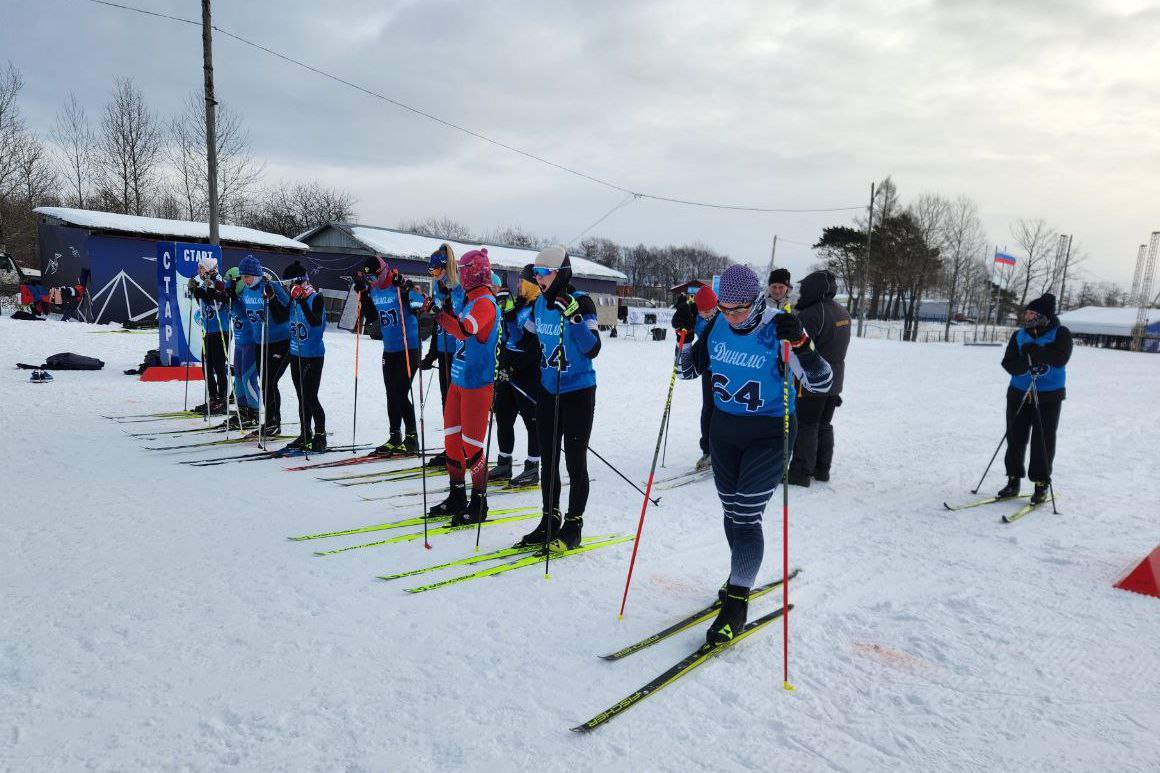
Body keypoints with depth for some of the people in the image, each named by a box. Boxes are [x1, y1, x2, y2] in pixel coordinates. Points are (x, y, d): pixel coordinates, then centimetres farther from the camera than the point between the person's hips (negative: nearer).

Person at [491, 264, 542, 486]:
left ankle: (532, 469, 12)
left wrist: (513, 367, -21)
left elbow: (537, 345, -19)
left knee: (532, 420, 2)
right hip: (507, 372, 9)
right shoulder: (518, 303, 14)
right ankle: (504, 465, 24)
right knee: (503, 417, 12)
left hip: (528, 373, -9)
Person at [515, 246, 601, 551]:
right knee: (548, 459, 13)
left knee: (575, 462, 3)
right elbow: (530, 339, 21)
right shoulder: (540, 303, 4)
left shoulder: (580, 302, -15)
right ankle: (550, 520, 26)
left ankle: (573, 525, 17)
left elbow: (593, 349, -23)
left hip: (578, 392, -6)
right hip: (547, 391, 7)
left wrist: (574, 317, -31)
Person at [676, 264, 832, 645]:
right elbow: (690, 370, 6)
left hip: (768, 434, -5)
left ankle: (737, 602, 8)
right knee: (732, 512, 16)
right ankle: (741, 574, 39)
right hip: (724, 429, 5)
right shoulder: (718, 325, -5)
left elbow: (821, 382, -19)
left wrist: (799, 342, -34)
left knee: (746, 517, -6)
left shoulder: (778, 328, -18)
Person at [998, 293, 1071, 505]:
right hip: (1019, 394, 4)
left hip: (1048, 397, -3)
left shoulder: (1060, 334, -5)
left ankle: (1042, 484, 10)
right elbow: (1008, 363, -4)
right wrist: (1026, 364, -23)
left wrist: (1032, 351, -24)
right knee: (1015, 438, 6)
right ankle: (1014, 481, 18)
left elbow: (1061, 358, -21)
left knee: (1043, 441, -2)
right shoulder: (1019, 336, 4)